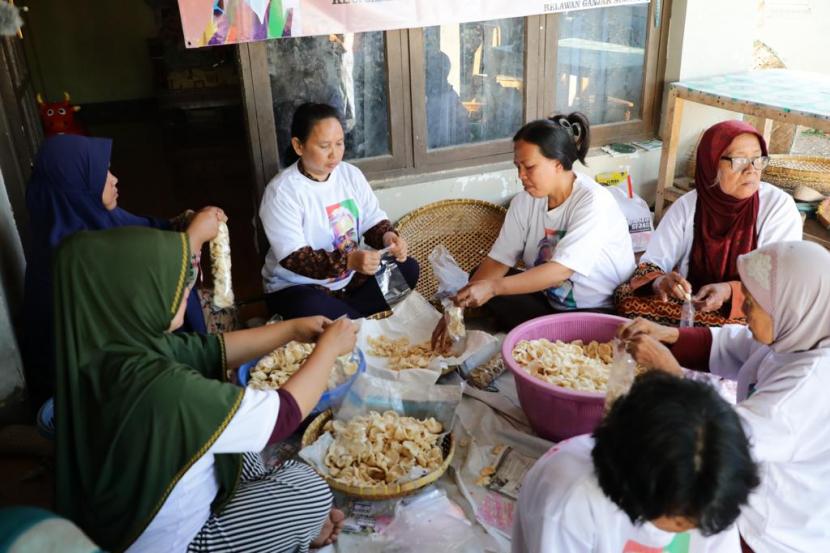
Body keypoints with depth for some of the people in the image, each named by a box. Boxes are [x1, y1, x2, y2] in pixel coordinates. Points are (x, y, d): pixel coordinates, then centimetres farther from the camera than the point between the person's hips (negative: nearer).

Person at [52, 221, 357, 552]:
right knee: (310, 490, 1)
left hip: (136, 510, 8)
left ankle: (296, 525, 31)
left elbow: (212, 351, 0)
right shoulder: (162, 389, -40)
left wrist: (292, 329, 1)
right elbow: (283, 414, -27)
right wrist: (329, 347, -11)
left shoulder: (109, 344, -15)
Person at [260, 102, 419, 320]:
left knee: (408, 268, -10)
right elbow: (293, 259, -25)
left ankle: (339, 319, -12)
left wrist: (387, 236, -21)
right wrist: (349, 261, -38)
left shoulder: (351, 174, 0)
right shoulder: (281, 191, -19)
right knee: (308, 308, -38)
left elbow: (373, 221, 4)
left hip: (351, 278, 6)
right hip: (299, 288, -6)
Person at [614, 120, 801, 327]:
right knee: (629, 301, -23)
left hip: (748, 315, -2)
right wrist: (659, 281, -28)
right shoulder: (687, 206, -2)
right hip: (686, 305, 3)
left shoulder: (779, 206, -7)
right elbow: (652, 263, -4)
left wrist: (729, 291, -30)